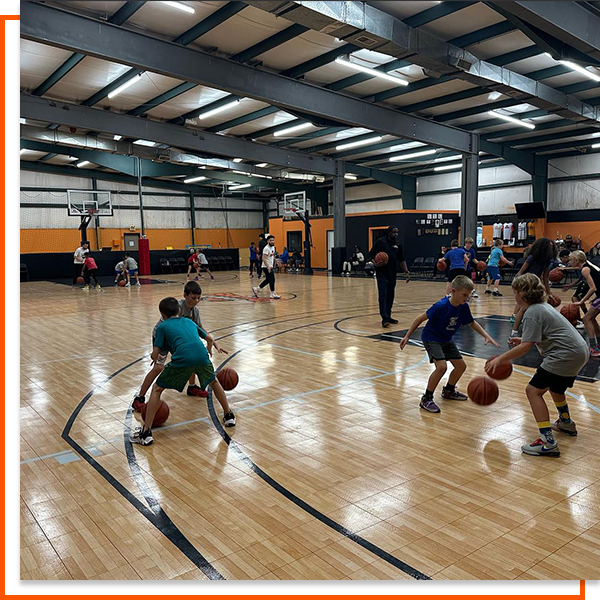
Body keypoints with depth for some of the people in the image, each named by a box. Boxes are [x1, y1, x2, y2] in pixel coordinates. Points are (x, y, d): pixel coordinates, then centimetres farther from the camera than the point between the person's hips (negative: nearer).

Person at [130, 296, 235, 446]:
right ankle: (229, 415, 40)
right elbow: (209, 339, 40)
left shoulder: (162, 326, 19)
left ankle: (146, 432, 11)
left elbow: (155, 356, 12)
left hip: (182, 359, -3)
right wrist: (209, 350, 63)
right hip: (202, 356, 4)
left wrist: (156, 357, 37)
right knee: (214, 381, 34)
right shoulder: (189, 321, 31)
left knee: (157, 389, 15)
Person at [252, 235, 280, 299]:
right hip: (266, 267, -10)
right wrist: (268, 267, -27)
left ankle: (256, 289, 22)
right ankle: (273, 295, 2)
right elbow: (264, 258, -22)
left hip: (270, 266, 10)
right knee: (271, 280, -6)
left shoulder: (273, 247, 11)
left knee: (268, 280, 14)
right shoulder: (266, 248, -17)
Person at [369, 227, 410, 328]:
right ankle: (384, 319, -14)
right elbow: (372, 254, -1)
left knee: (390, 296, 11)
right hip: (382, 273, -6)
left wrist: (407, 272, 5)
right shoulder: (380, 242, -3)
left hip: (392, 274, 6)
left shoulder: (397, 245, 11)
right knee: (383, 296, -11)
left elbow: (401, 260, 14)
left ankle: (388, 316, 21)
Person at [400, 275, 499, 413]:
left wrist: (487, 336, -3)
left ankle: (449, 390, 36)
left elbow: (472, 323, 9)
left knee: (461, 365, 9)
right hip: (431, 338, -8)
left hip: (446, 340, 8)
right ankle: (426, 399, -10)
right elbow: (421, 318, -20)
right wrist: (407, 336, -17)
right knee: (441, 366, -25)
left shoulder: (464, 307, -11)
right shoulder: (441, 306, -30)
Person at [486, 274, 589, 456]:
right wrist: (524, 339, 23)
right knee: (555, 387, 33)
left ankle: (548, 442, -18)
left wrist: (501, 358, -19)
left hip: (565, 355, -11)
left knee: (534, 390, -11)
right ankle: (566, 423, 55)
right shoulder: (542, 306, 16)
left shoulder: (532, 313, -14)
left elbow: (526, 346, -22)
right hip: (579, 352, 11)